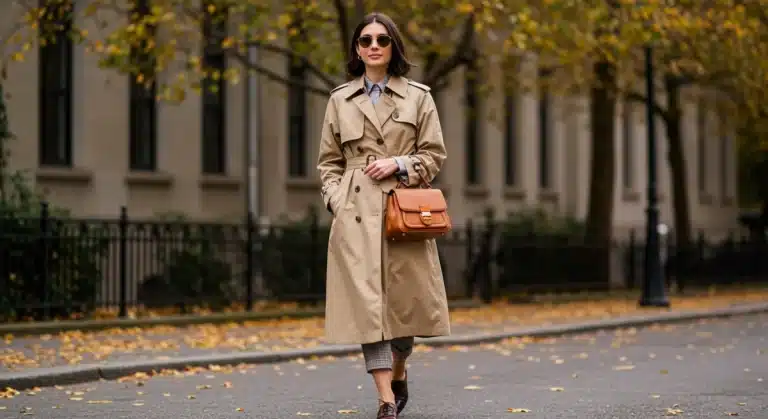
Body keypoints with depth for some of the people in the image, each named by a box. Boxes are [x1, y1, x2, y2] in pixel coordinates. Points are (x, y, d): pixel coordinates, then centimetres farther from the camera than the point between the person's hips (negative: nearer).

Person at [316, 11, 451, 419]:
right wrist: (335, 200, -2)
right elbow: (329, 161, 12)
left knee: (405, 297, 4)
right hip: (356, 214, 0)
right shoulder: (340, 99, 9)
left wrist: (399, 164, -10)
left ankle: (398, 372, 33)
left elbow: (434, 154, 6)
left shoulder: (418, 97, 6)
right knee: (367, 299, -9)